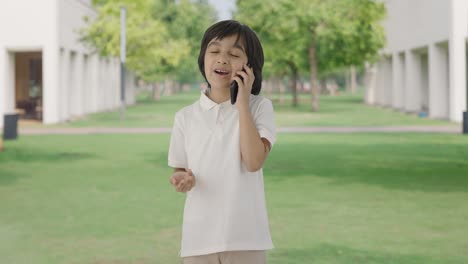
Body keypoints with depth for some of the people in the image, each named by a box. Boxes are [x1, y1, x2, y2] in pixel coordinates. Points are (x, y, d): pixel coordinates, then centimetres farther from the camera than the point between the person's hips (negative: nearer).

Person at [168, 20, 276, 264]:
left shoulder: (259, 107, -4)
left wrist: (243, 104, -14)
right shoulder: (186, 116, 4)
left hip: (245, 237, -2)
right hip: (198, 237, 2)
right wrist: (182, 180, -13)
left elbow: (254, 162, -17)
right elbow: (180, 170, 12)